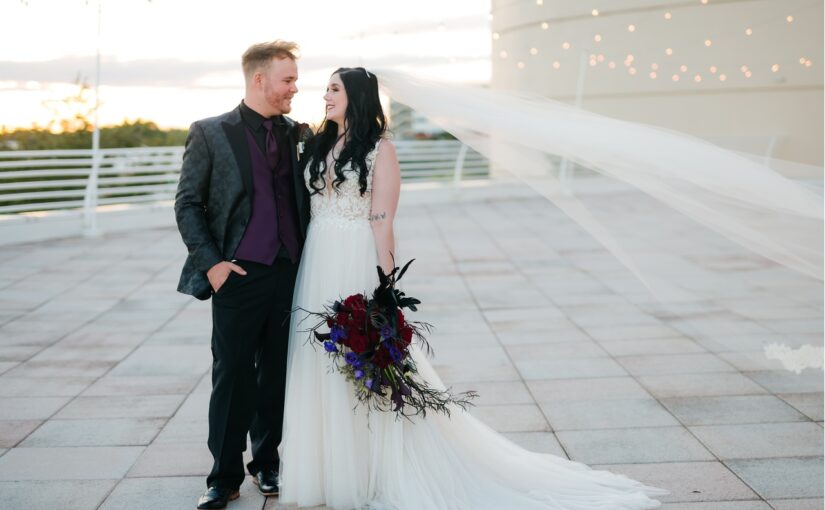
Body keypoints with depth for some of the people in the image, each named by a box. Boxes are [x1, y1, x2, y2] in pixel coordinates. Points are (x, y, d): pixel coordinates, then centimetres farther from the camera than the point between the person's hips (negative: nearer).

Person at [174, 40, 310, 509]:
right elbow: (188, 204, -2)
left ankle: (266, 462, 27)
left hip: (289, 273, 4)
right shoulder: (211, 134, -2)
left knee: (276, 374, 12)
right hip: (239, 274, -3)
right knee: (232, 377, 1)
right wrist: (210, 262, -10)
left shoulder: (296, 133, 8)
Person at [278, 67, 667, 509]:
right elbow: (308, 207, 14)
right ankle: (330, 468, 23)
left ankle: (381, 473, 14)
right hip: (316, 267, 6)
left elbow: (382, 222, -12)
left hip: (358, 265, -6)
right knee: (321, 368, 10)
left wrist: (383, 288, -15)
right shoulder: (320, 145, 12)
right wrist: (302, 275, 7)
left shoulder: (379, 149, -7)